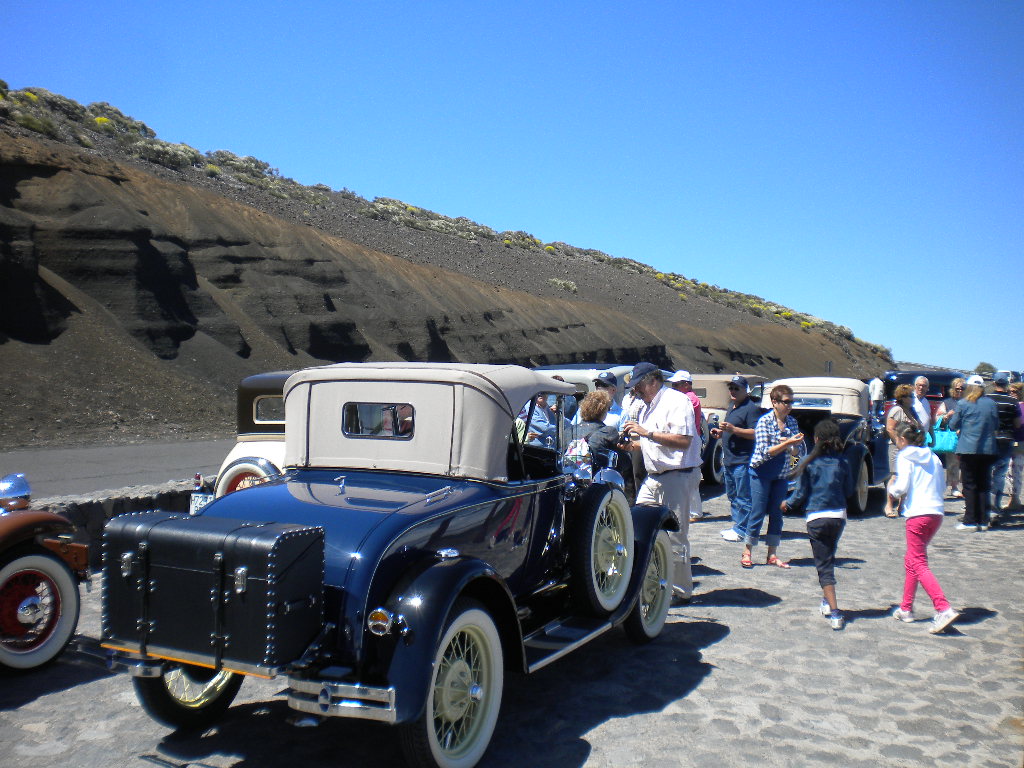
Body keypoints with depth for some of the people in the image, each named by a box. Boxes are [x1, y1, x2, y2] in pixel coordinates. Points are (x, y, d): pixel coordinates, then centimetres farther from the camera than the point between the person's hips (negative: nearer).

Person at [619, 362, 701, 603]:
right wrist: (632, 445, 6)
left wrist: (646, 433, -24)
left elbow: (683, 440, -23)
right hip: (654, 478, 9)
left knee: (674, 537, -3)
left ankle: (682, 592, 9)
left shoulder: (677, 401, -12)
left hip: (678, 476, -9)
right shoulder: (646, 407, 17)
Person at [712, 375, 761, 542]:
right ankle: (736, 525, 26)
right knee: (732, 496, 16)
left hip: (743, 461, -10)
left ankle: (741, 530, -2)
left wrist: (733, 429, -26)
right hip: (729, 461, 10)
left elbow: (756, 433, -20)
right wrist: (720, 433, 13)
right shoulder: (732, 407, 19)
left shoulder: (751, 408, -11)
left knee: (743, 498, -5)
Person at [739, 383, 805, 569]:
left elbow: (799, 452, 5)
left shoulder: (792, 422, 6)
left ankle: (772, 555, 15)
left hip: (781, 475, 6)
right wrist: (787, 443, -25)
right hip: (761, 473, -5)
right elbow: (765, 452, -19)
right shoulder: (764, 421, -12)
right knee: (757, 513, -3)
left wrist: (793, 446, -16)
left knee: (777, 514, 7)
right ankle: (747, 553, 7)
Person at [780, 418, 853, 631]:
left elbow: (801, 494, -5)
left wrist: (787, 504, 14)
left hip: (816, 517, -4)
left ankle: (834, 612, -9)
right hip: (839, 516, 4)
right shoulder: (843, 462, 1)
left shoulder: (809, 463, -8)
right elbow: (849, 491, 8)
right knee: (829, 559, 24)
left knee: (824, 565, -1)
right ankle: (827, 600, 34)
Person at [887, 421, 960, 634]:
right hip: (936, 513, 8)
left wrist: (891, 489, 7)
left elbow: (902, 487, -13)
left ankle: (944, 609, -20)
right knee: (911, 561, 17)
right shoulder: (932, 457, 15)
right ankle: (906, 608, 23)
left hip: (918, 515, -8)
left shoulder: (905, 457, -4)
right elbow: (942, 486, 16)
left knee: (919, 565, -7)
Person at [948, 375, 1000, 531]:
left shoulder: (963, 404, -7)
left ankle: (970, 521, 1)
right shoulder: (991, 404, 2)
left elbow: (953, 425, -1)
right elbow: (996, 426, 11)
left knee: (969, 486, 3)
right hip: (988, 449, 3)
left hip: (968, 449, -3)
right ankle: (983, 521, 13)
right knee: (984, 485, 11)